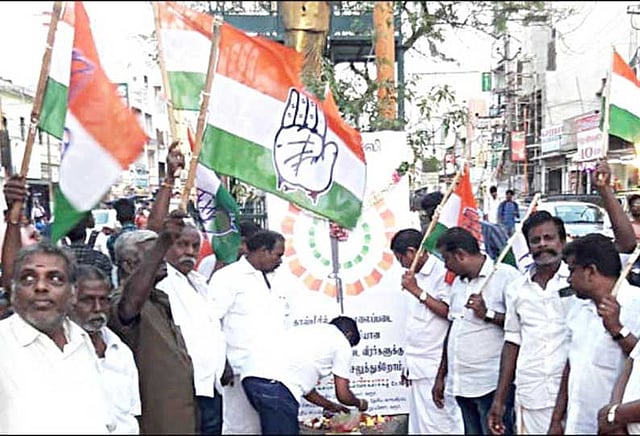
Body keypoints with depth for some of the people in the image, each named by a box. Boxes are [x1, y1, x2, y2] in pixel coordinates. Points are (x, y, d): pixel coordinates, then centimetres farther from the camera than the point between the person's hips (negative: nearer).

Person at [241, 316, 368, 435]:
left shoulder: (309, 330, 34)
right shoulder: (342, 343, 13)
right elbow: (343, 394, 14)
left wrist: (330, 406, 48)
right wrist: (359, 403, 35)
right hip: (274, 381, -9)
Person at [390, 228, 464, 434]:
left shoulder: (441, 273, -10)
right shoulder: (416, 276, 14)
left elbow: (449, 312, -20)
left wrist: (417, 291, -15)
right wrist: (408, 363, 16)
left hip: (434, 366, -8)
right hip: (417, 365, 8)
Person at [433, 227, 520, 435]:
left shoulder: (506, 275, -9)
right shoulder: (458, 282, 17)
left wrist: (487, 314, -17)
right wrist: (441, 376, 20)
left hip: (492, 386, -7)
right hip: (462, 385, 7)